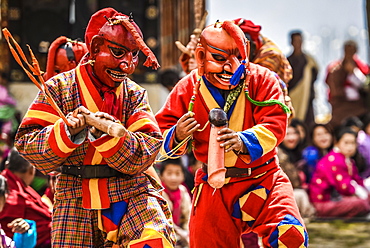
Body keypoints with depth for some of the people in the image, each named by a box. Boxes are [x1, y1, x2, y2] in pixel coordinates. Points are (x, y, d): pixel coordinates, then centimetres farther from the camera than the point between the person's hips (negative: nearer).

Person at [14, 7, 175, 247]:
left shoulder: (135, 95, 6)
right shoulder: (60, 88, 2)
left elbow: (145, 154, -7)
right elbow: (28, 145, -4)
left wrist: (106, 131, -24)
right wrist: (67, 131, -21)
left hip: (131, 195, 0)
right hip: (75, 200, 0)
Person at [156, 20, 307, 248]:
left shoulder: (262, 79, -6)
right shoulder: (188, 88, -2)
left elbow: (275, 124, -19)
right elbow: (161, 134, -1)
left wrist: (243, 141, -39)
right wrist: (177, 136, -26)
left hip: (262, 180, -2)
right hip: (213, 188, 2)